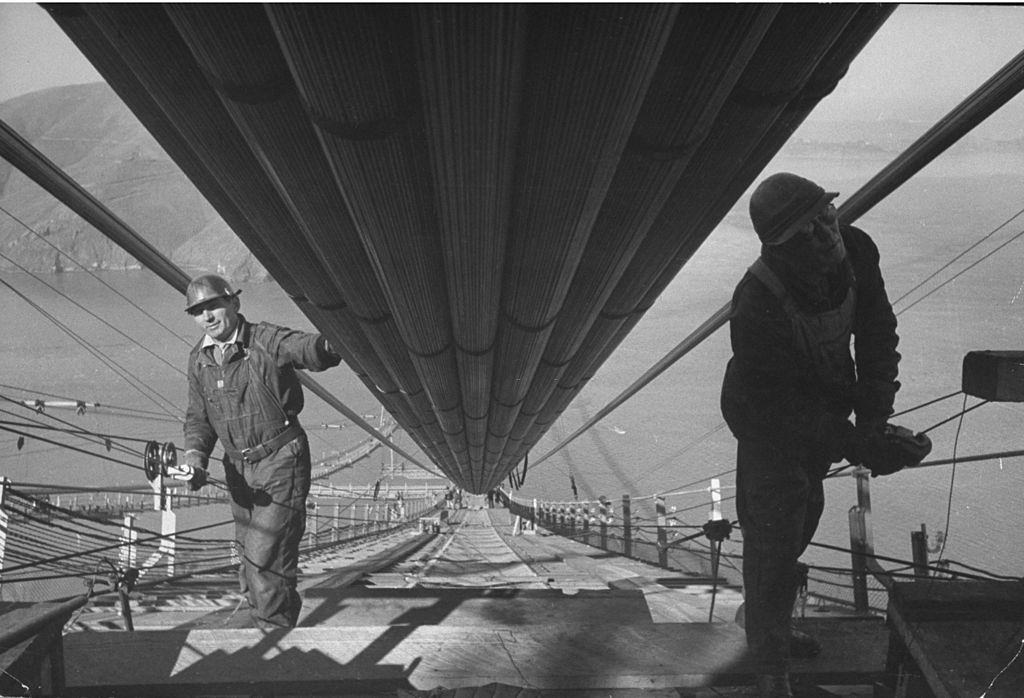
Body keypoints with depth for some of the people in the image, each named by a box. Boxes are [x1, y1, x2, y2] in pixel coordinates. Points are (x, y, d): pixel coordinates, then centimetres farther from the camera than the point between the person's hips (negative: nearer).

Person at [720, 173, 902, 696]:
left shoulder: (856, 250, -21)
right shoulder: (756, 309, -38)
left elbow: (877, 333, -10)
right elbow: (772, 409, -30)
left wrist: (873, 416, -20)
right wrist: (855, 446, -32)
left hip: (824, 407, 8)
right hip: (771, 424, -7)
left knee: (803, 519, 24)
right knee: (774, 539, -1)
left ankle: (772, 627, 49)